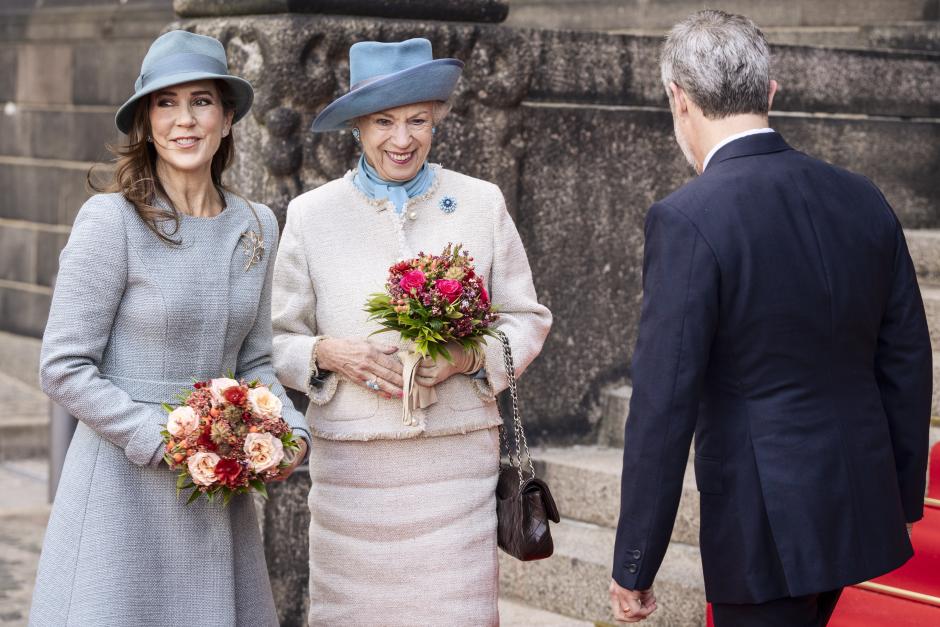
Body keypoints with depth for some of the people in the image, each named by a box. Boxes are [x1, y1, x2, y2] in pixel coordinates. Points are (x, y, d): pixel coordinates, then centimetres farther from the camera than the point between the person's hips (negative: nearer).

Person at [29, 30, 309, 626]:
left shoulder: (256, 226, 6)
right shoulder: (111, 220, -11)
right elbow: (64, 368, -12)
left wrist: (291, 431, -4)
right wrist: (167, 443, -18)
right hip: (124, 483, -5)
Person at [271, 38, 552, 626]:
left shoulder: (483, 203, 5)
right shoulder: (310, 215, 3)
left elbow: (527, 318, 9)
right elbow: (279, 340, 7)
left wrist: (471, 356, -10)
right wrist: (329, 353, -14)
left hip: (457, 460, 0)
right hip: (352, 462, 0)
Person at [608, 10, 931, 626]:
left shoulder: (687, 221, -17)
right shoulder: (864, 200, 2)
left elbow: (665, 404, -18)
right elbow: (908, 362, 8)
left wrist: (634, 565, -10)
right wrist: (902, 500, 20)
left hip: (766, 526, -6)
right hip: (861, 509, 6)